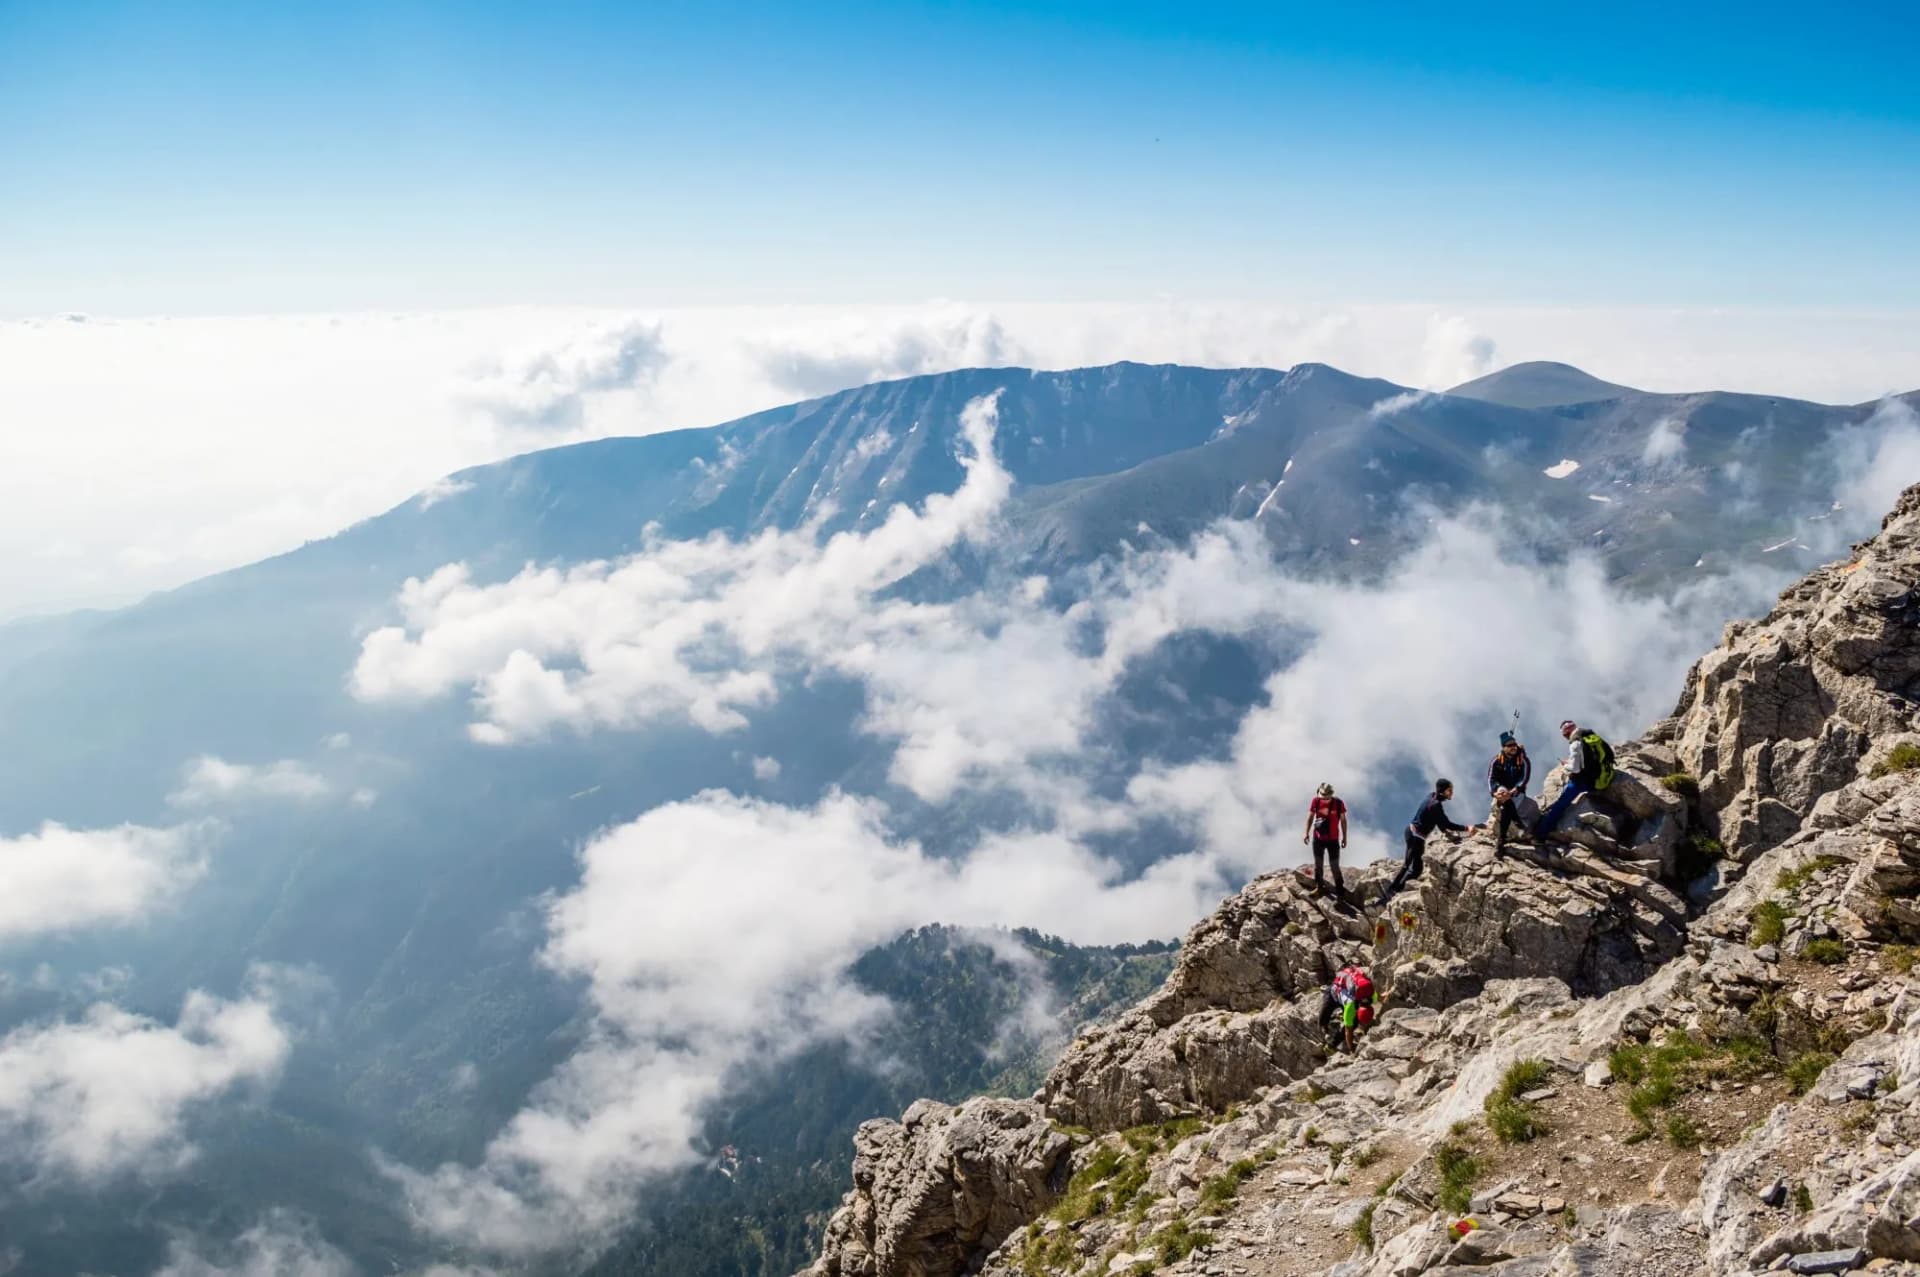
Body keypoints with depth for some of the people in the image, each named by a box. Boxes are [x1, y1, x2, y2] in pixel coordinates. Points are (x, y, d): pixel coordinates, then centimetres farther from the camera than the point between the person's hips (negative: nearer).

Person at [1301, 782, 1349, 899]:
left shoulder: (1338, 804, -12)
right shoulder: (1316, 801, -8)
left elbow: (1343, 820, -2)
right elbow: (1310, 817, 1)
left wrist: (1344, 837, 1)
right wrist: (1306, 833, -4)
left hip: (1333, 840, -2)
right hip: (1318, 838, 2)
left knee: (1335, 866, 2)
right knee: (1317, 863, 9)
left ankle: (1340, 892, 11)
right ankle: (1318, 887, 21)